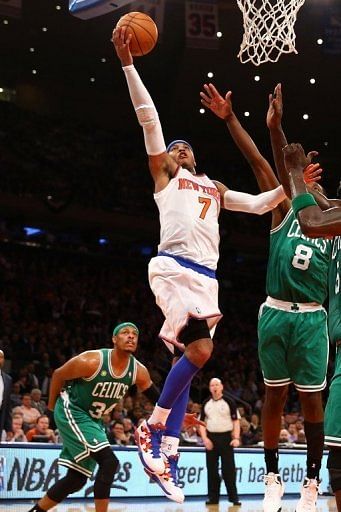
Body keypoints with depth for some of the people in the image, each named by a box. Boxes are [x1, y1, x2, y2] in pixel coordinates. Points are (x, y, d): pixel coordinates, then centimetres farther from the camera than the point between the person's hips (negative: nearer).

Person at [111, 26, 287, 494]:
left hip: (206, 277, 6)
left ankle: (163, 457, 1)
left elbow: (261, 204, 33)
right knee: (200, 351, -22)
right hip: (173, 267, -6)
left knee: (191, 359, 0)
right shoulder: (163, 174, 14)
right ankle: (151, 426, -6)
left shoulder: (214, 188, 30)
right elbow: (149, 116, 6)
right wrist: (127, 64, 0)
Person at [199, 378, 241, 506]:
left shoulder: (229, 402, 0)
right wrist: (205, 438, -3)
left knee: (229, 469, -4)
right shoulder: (206, 404, 9)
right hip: (211, 439, 3)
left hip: (226, 438, -3)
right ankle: (213, 497, 11)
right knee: (211, 469, 5)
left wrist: (236, 438, -12)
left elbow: (236, 421, -1)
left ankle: (233, 497, 1)